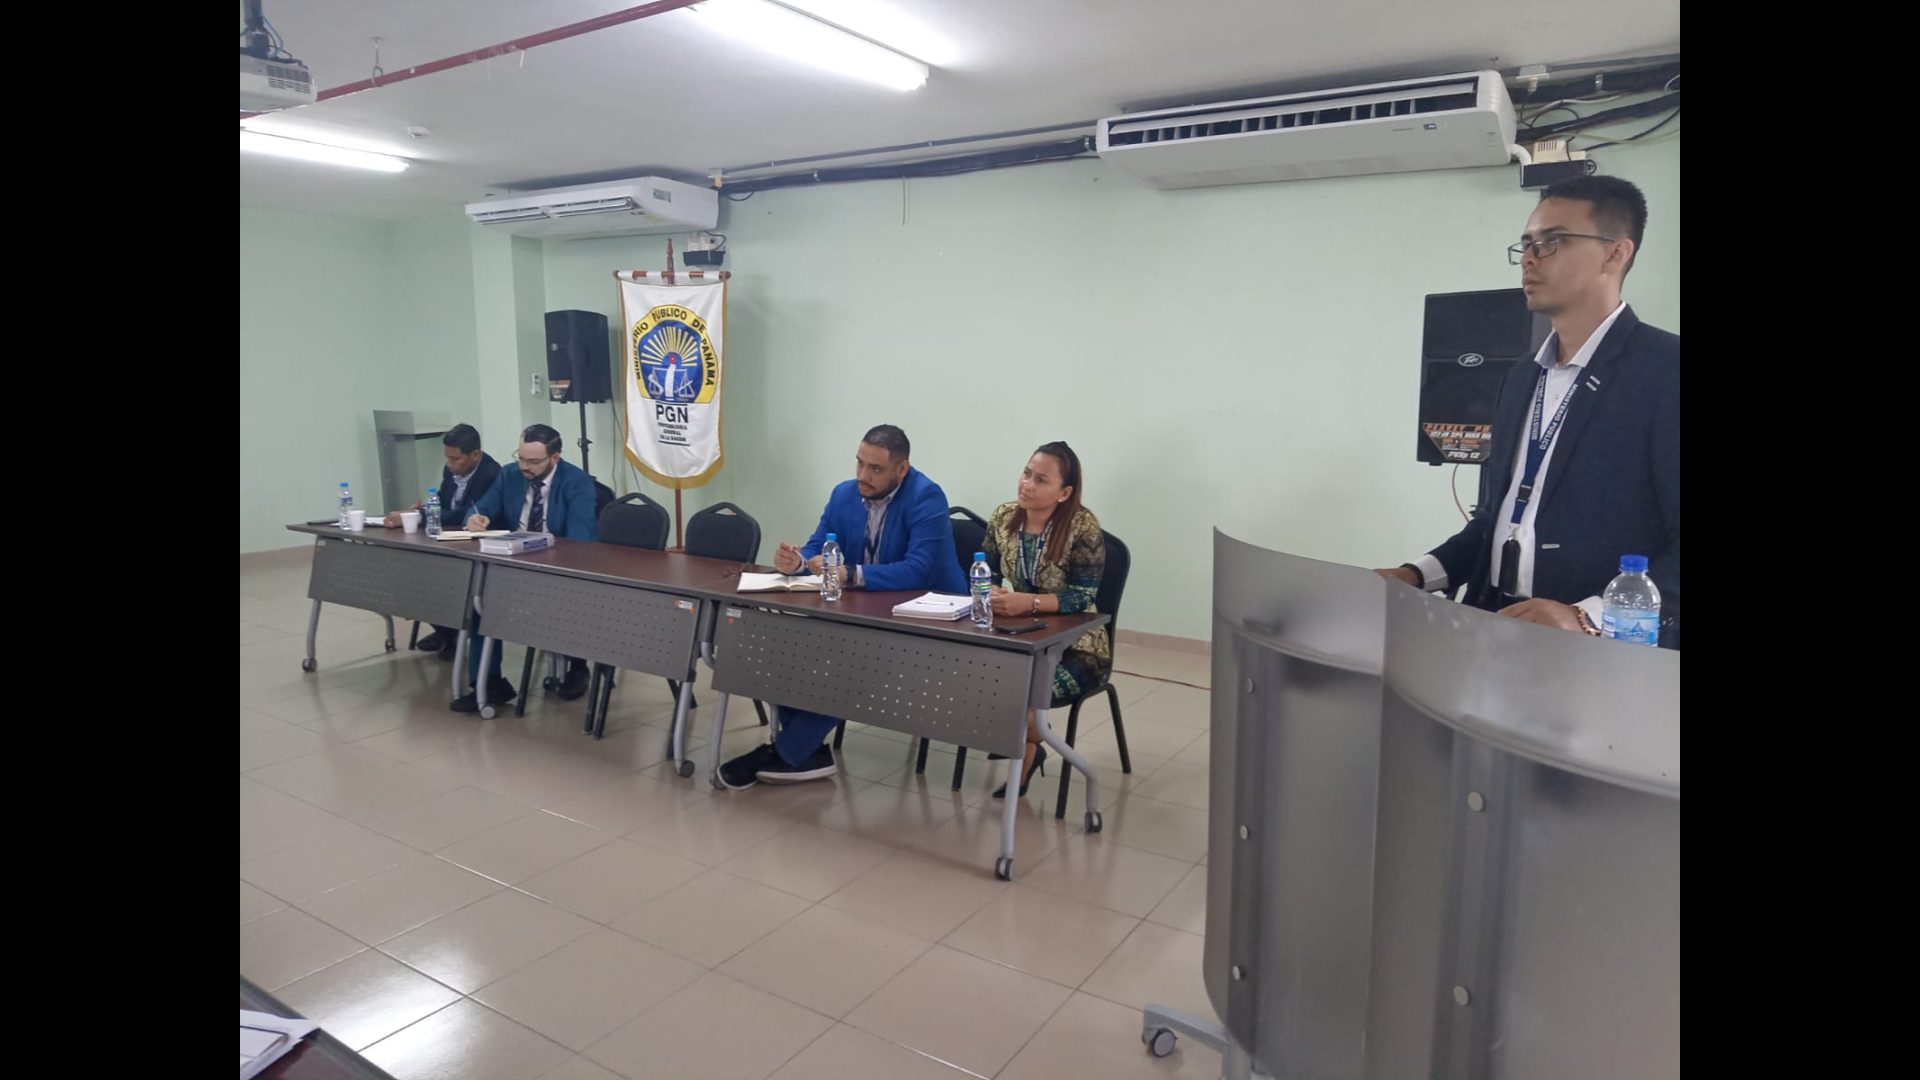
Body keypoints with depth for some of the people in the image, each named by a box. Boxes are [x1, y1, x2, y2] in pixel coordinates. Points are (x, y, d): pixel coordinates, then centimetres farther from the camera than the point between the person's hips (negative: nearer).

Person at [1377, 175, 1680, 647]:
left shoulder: (1668, 369, -7)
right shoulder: (1522, 379, 15)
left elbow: (1674, 542, -14)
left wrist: (1587, 618, -25)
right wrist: (1416, 575, 7)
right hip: (1496, 632, 6)